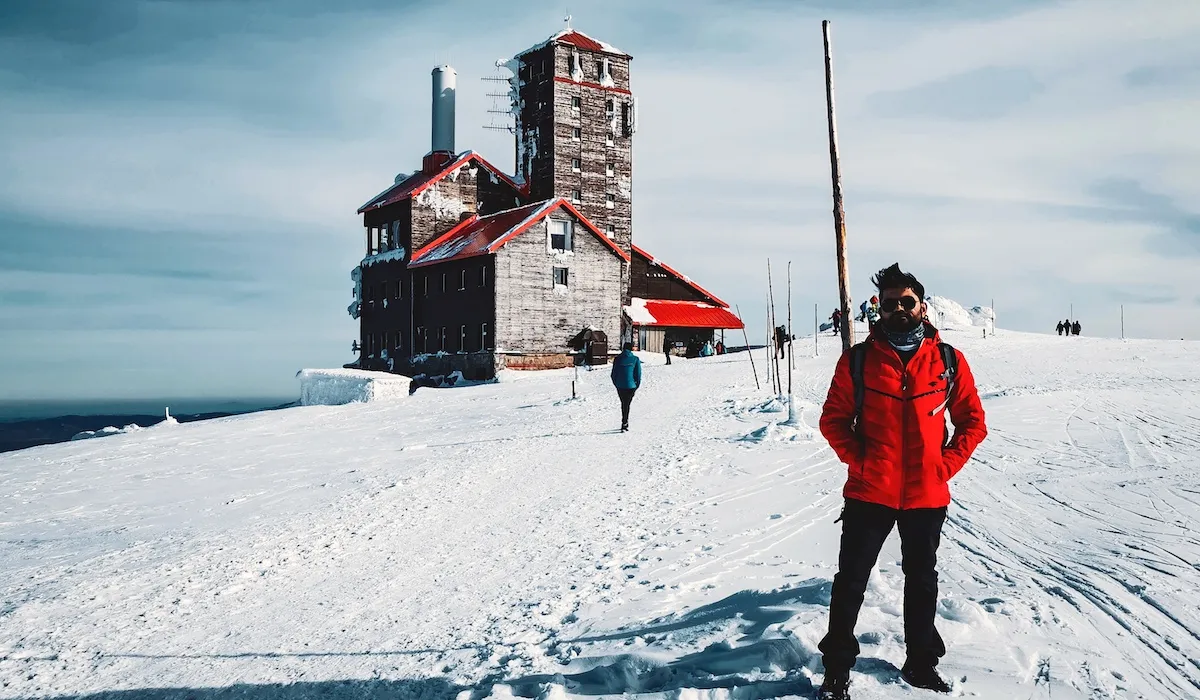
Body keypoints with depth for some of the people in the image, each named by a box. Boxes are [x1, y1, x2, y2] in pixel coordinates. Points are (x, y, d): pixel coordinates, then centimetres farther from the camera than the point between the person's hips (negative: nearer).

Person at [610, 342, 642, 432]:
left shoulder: (617, 359, 2)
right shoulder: (635, 359, -2)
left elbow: (614, 374, 4)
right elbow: (638, 374, -1)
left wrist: (616, 384, 16)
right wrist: (637, 385, 10)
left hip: (620, 386, 2)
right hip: (630, 386, -2)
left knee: (623, 404, 17)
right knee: (627, 404, 2)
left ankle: (625, 422, 28)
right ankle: (624, 425, -7)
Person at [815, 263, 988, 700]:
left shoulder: (949, 360, 0)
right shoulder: (858, 359, -2)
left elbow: (972, 421, 6)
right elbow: (834, 419, 1)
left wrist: (947, 464, -5)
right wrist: (857, 459, -10)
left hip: (928, 495, 2)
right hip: (869, 493, -1)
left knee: (922, 579, 17)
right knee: (851, 580, 3)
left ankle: (921, 662, 34)